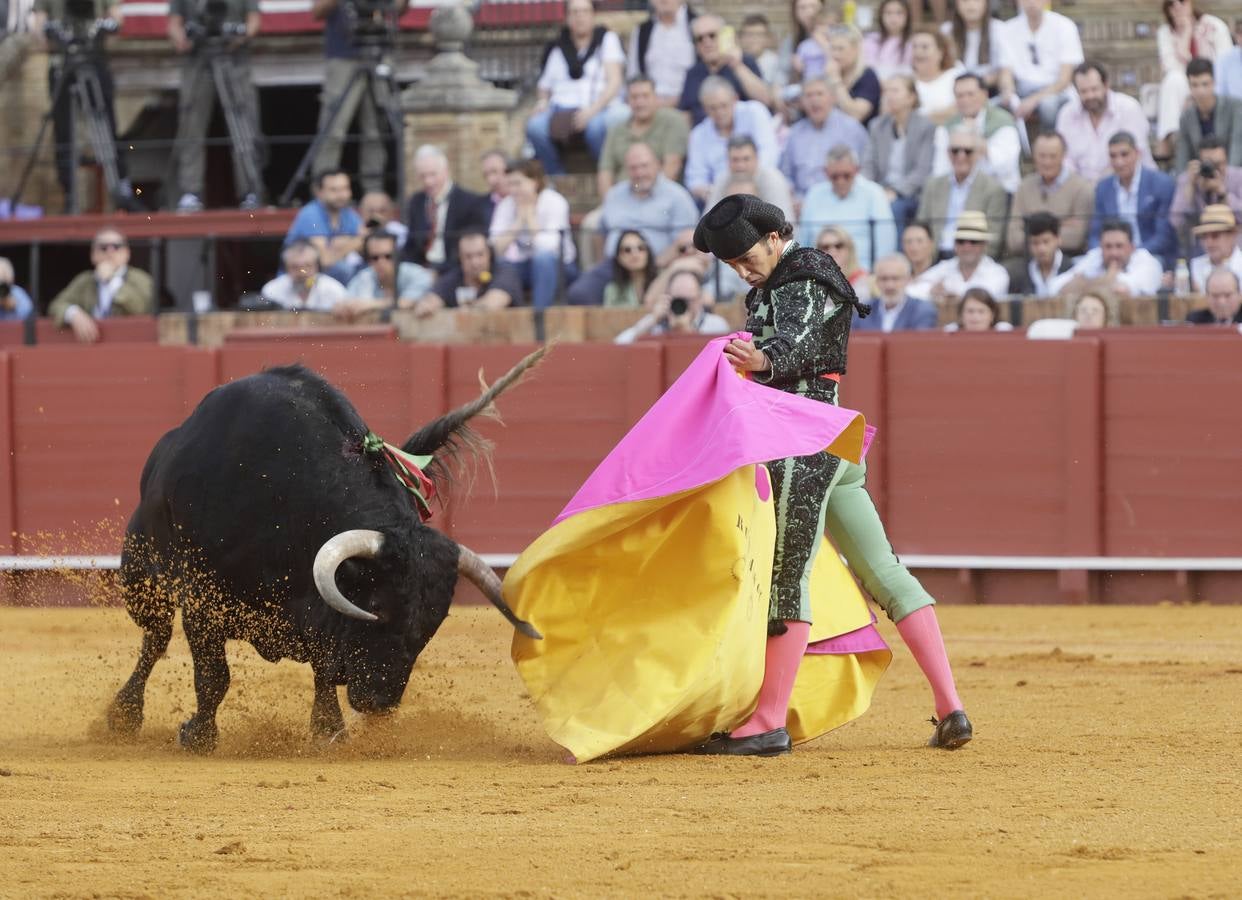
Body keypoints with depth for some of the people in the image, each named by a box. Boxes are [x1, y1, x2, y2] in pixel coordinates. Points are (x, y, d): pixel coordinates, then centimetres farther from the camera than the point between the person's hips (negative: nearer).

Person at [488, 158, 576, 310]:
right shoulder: (507, 205, -3)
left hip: (556, 268, -4)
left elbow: (548, 247, -26)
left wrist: (529, 215, -18)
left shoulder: (554, 202, -13)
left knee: (543, 257, -38)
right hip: (524, 267, 4)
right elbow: (497, 249, -15)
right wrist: (520, 218, -16)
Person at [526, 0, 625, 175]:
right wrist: (542, 103, -4)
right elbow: (544, 90, 22)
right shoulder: (557, 48, 19)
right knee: (535, 126, -31)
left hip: (599, 108, -3)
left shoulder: (606, 39, 11)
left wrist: (591, 110, -16)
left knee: (596, 126, -40)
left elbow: (614, 81, -1)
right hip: (561, 111, 3)